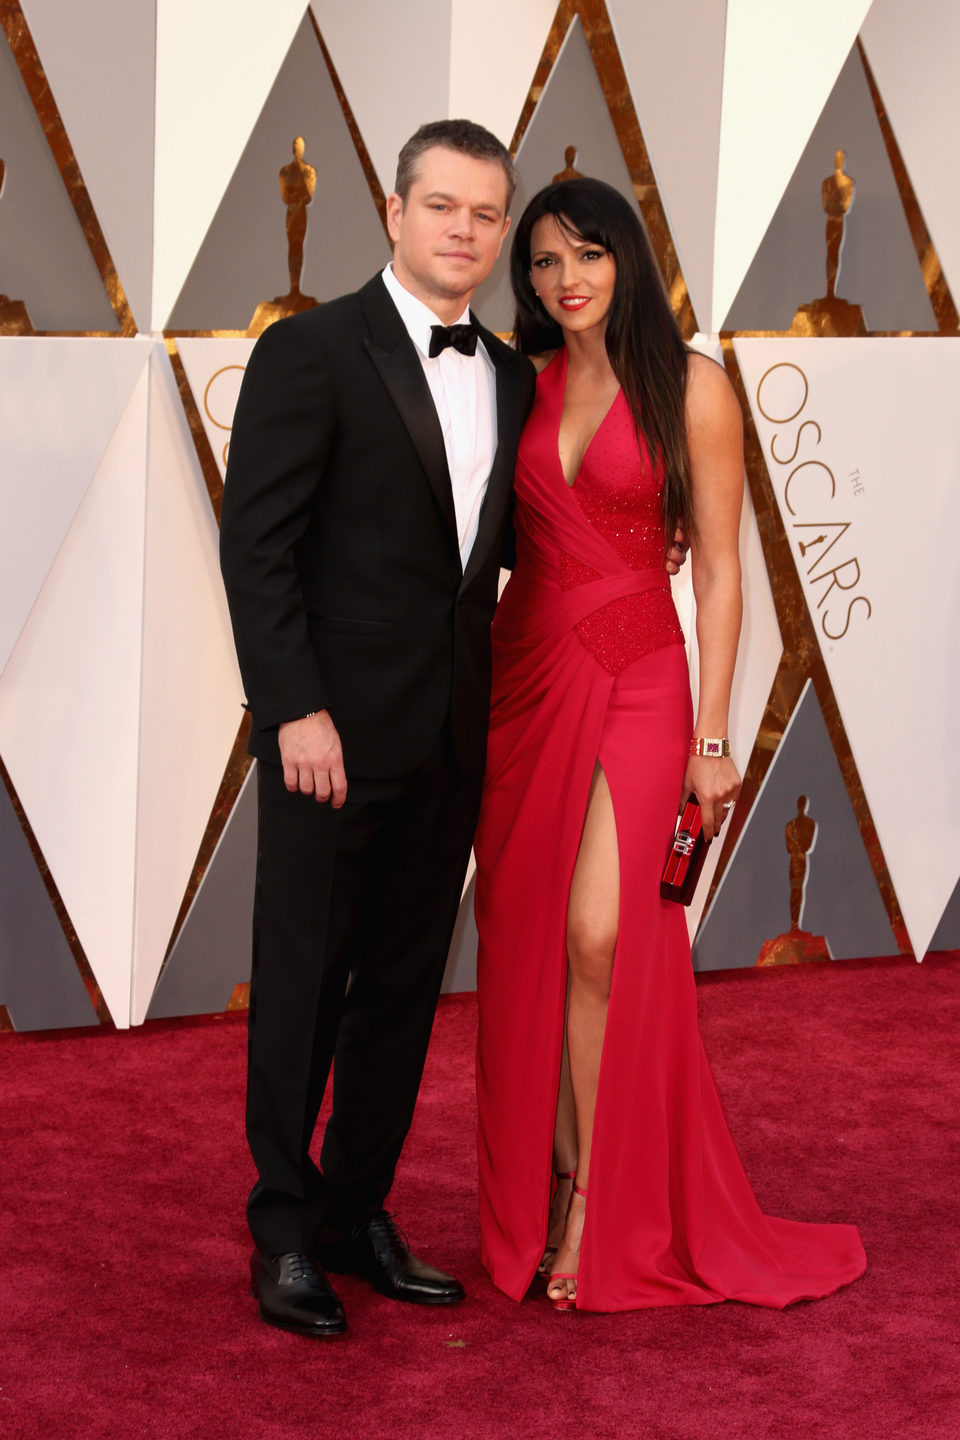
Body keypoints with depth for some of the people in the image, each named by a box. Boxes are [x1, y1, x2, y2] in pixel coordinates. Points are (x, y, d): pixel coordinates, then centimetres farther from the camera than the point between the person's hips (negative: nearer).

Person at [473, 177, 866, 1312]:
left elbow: (718, 572, -2)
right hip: (525, 674, 4)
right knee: (525, 943, 3)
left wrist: (711, 737, -6)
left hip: (637, 679, -4)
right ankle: (545, 1192, 14)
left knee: (598, 936, -16)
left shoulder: (692, 387, -2)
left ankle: (593, 1214, -5)